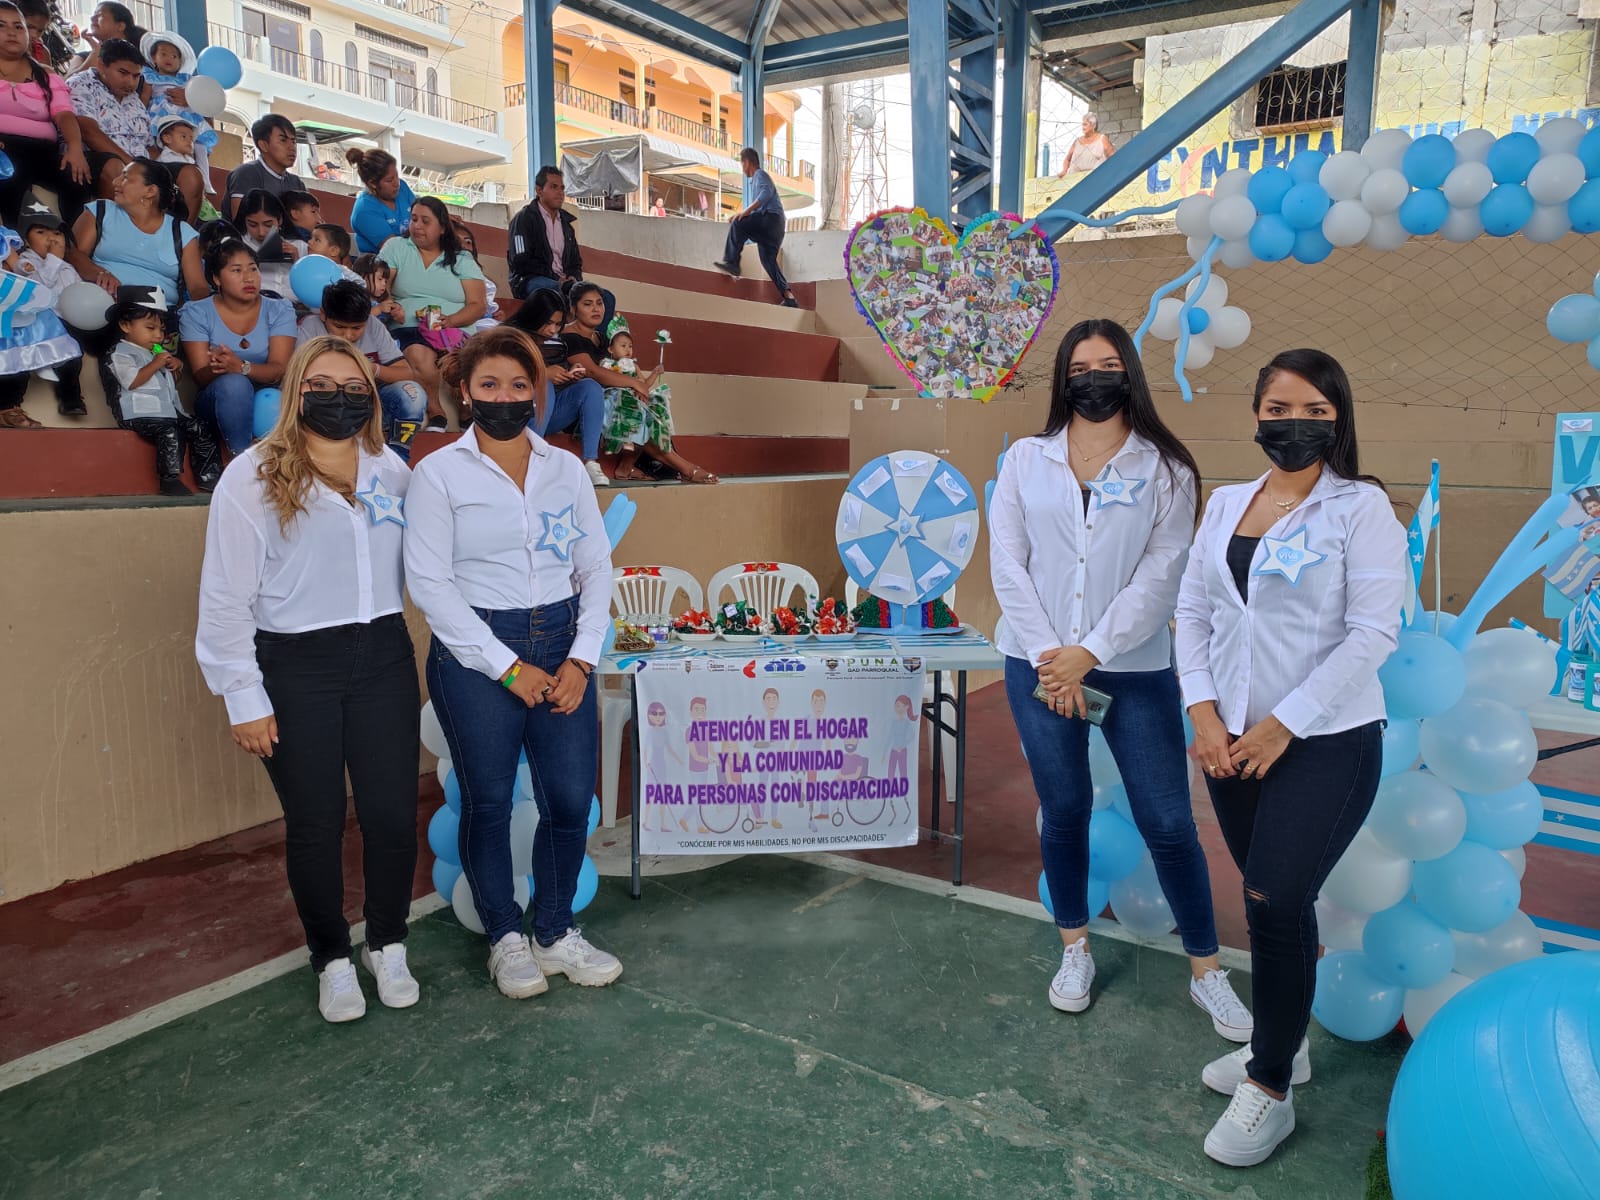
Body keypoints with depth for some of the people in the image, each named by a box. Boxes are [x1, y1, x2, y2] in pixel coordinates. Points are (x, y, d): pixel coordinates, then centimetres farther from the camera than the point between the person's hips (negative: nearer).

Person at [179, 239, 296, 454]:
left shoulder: (279, 311, 4)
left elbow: (279, 370, -10)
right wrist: (217, 369, -32)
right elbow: (200, 377, -6)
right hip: (218, 399, -1)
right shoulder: (196, 314, 3)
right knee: (233, 383, -35)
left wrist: (241, 367, -32)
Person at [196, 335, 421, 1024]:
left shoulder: (392, 472, 6)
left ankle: (388, 946, 29)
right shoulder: (252, 478, -5)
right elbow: (226, 599, -6)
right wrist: (245, 700, -7)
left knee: (393, 815, 5)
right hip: (294, 668, -3)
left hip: (383, 658, 3)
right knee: (315, 824, 8)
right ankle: (331, 959, 29)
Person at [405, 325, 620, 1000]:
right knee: (489, 802, 8)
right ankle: (505, 939, 29)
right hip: (477, 653, -3)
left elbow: (596, 568, 8)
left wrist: (581, 660, -5)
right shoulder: (439, 473, -2)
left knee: (571, 799, 4)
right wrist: (508, 666, -12)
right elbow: (428, 582, -8)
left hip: (563, 646, 3)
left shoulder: (566, 470, 9)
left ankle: (555, 933, 26)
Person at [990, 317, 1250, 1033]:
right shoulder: (1026, 460, 5)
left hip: (1135, 670, -1)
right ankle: (1075, 952, 32)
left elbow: (1159, 577, -6)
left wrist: (1089, 654, -14)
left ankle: (1206, 972, 21)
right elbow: (1007, 564, -1)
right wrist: (1049, 658, -9)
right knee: (1064, 812, 11)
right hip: (1039, 666, 2)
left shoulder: (1165, 469, 1)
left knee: (1168, 824, 2)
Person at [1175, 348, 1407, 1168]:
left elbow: (1372, 633, -13)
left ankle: (1271, 1091, 9)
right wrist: (1205, 714, -4)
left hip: (1325, 740, -5)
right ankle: (1282, 1045, 34)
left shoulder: (1361, 507, -6)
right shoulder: (1226, 503, 8)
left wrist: (1284, 724, -14)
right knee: (1270, 899, 14)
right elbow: (1193, 611, 8)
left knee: (1277, 902, -8)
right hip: (1231, 739, 5)